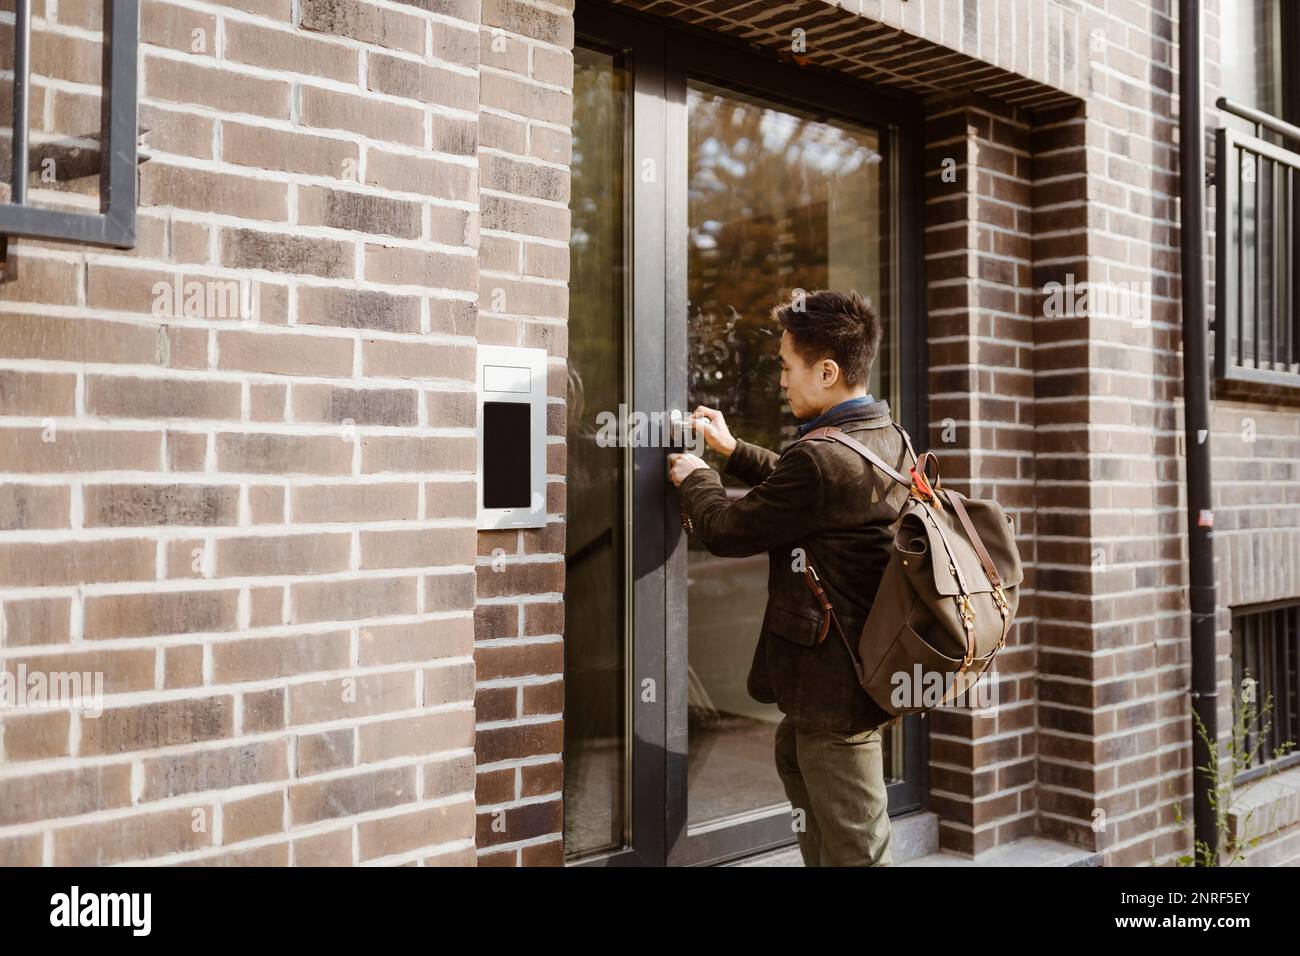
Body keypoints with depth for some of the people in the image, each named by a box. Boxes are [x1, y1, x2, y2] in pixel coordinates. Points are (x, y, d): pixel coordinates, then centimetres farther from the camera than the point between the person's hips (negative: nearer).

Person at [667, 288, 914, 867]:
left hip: (833, 684, -10)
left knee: (854, 848, 3)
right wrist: (732, 449, 20)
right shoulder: (890, 440, 3)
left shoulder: (821, 458, -27)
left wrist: (694, 479, 4)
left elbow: (727, 530, -16)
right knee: (793, 754, 34)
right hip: (869, 664, 10)